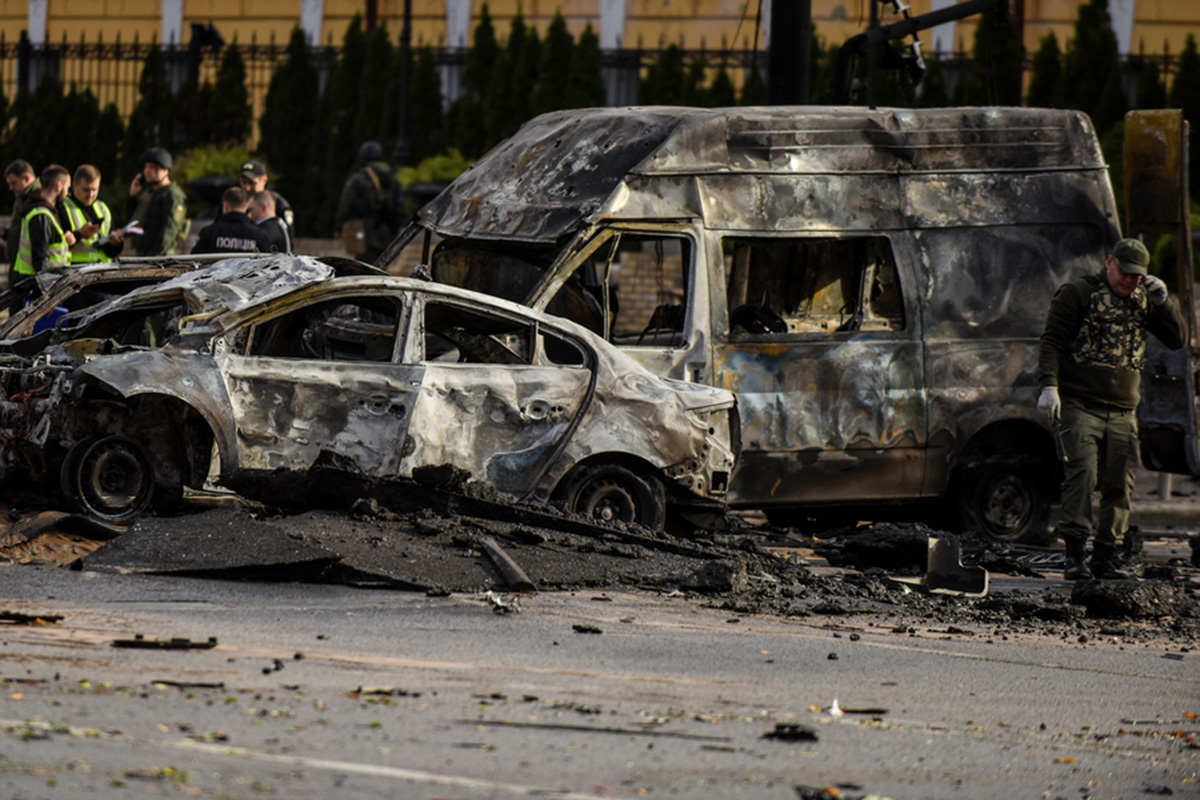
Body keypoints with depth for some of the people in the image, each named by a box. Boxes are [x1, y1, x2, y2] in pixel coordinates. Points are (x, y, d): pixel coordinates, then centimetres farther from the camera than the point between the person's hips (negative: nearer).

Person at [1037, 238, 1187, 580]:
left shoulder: (1143, 301, 15)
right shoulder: (1078, 293, 2)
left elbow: (1178, 339, 14)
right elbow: (1051, 340, -3)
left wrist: (1162, 302, -1)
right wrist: (1049, 385, -15)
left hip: (1123, 412, 5)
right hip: (1080, 406, -5)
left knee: (1120, 484, 2)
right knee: (1082, 473, -17)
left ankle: (1107, 557, 10)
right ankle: (1075, 554, -17)